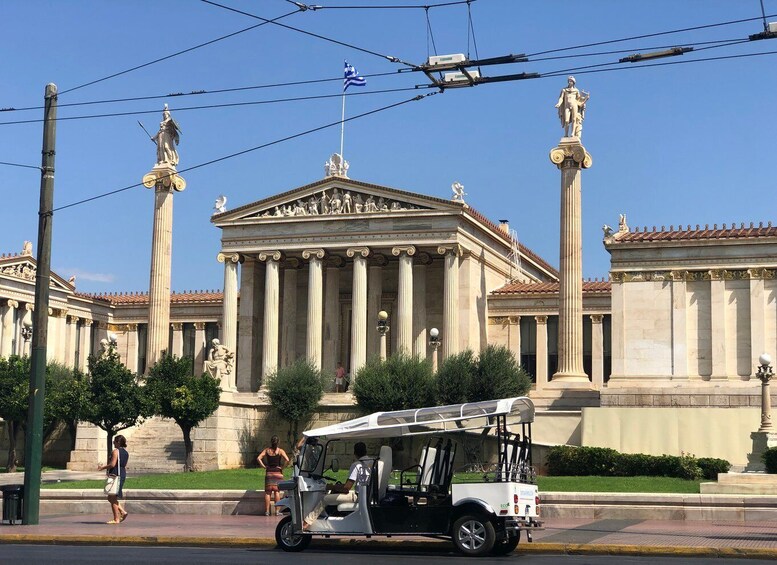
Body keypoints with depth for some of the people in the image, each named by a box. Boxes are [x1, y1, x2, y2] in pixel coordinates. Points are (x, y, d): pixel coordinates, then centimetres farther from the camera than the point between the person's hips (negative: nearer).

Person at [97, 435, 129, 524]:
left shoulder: (115, 451, -12)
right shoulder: (126, 452, 15)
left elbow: (112, 464, -20)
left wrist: (103, 467, -5)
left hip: (115, 475, -9)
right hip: (122, 475, 9)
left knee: (112, 498, -4)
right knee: (111, 498, 17)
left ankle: (116, 519, -4)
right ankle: (123, 512, 7)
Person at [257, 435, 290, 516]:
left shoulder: (267, 450, 2)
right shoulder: (280, 451, -4)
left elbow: (258, 458, -8)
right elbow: (287, 460, -18)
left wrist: (264, 466, -2)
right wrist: (282, 467, -6)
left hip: (269, 473, 1)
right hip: (278, 473, -1)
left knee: (267, 492, 3)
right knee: (276, 491, 3)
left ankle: (267, 511, 1)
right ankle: (277, 510, 1)